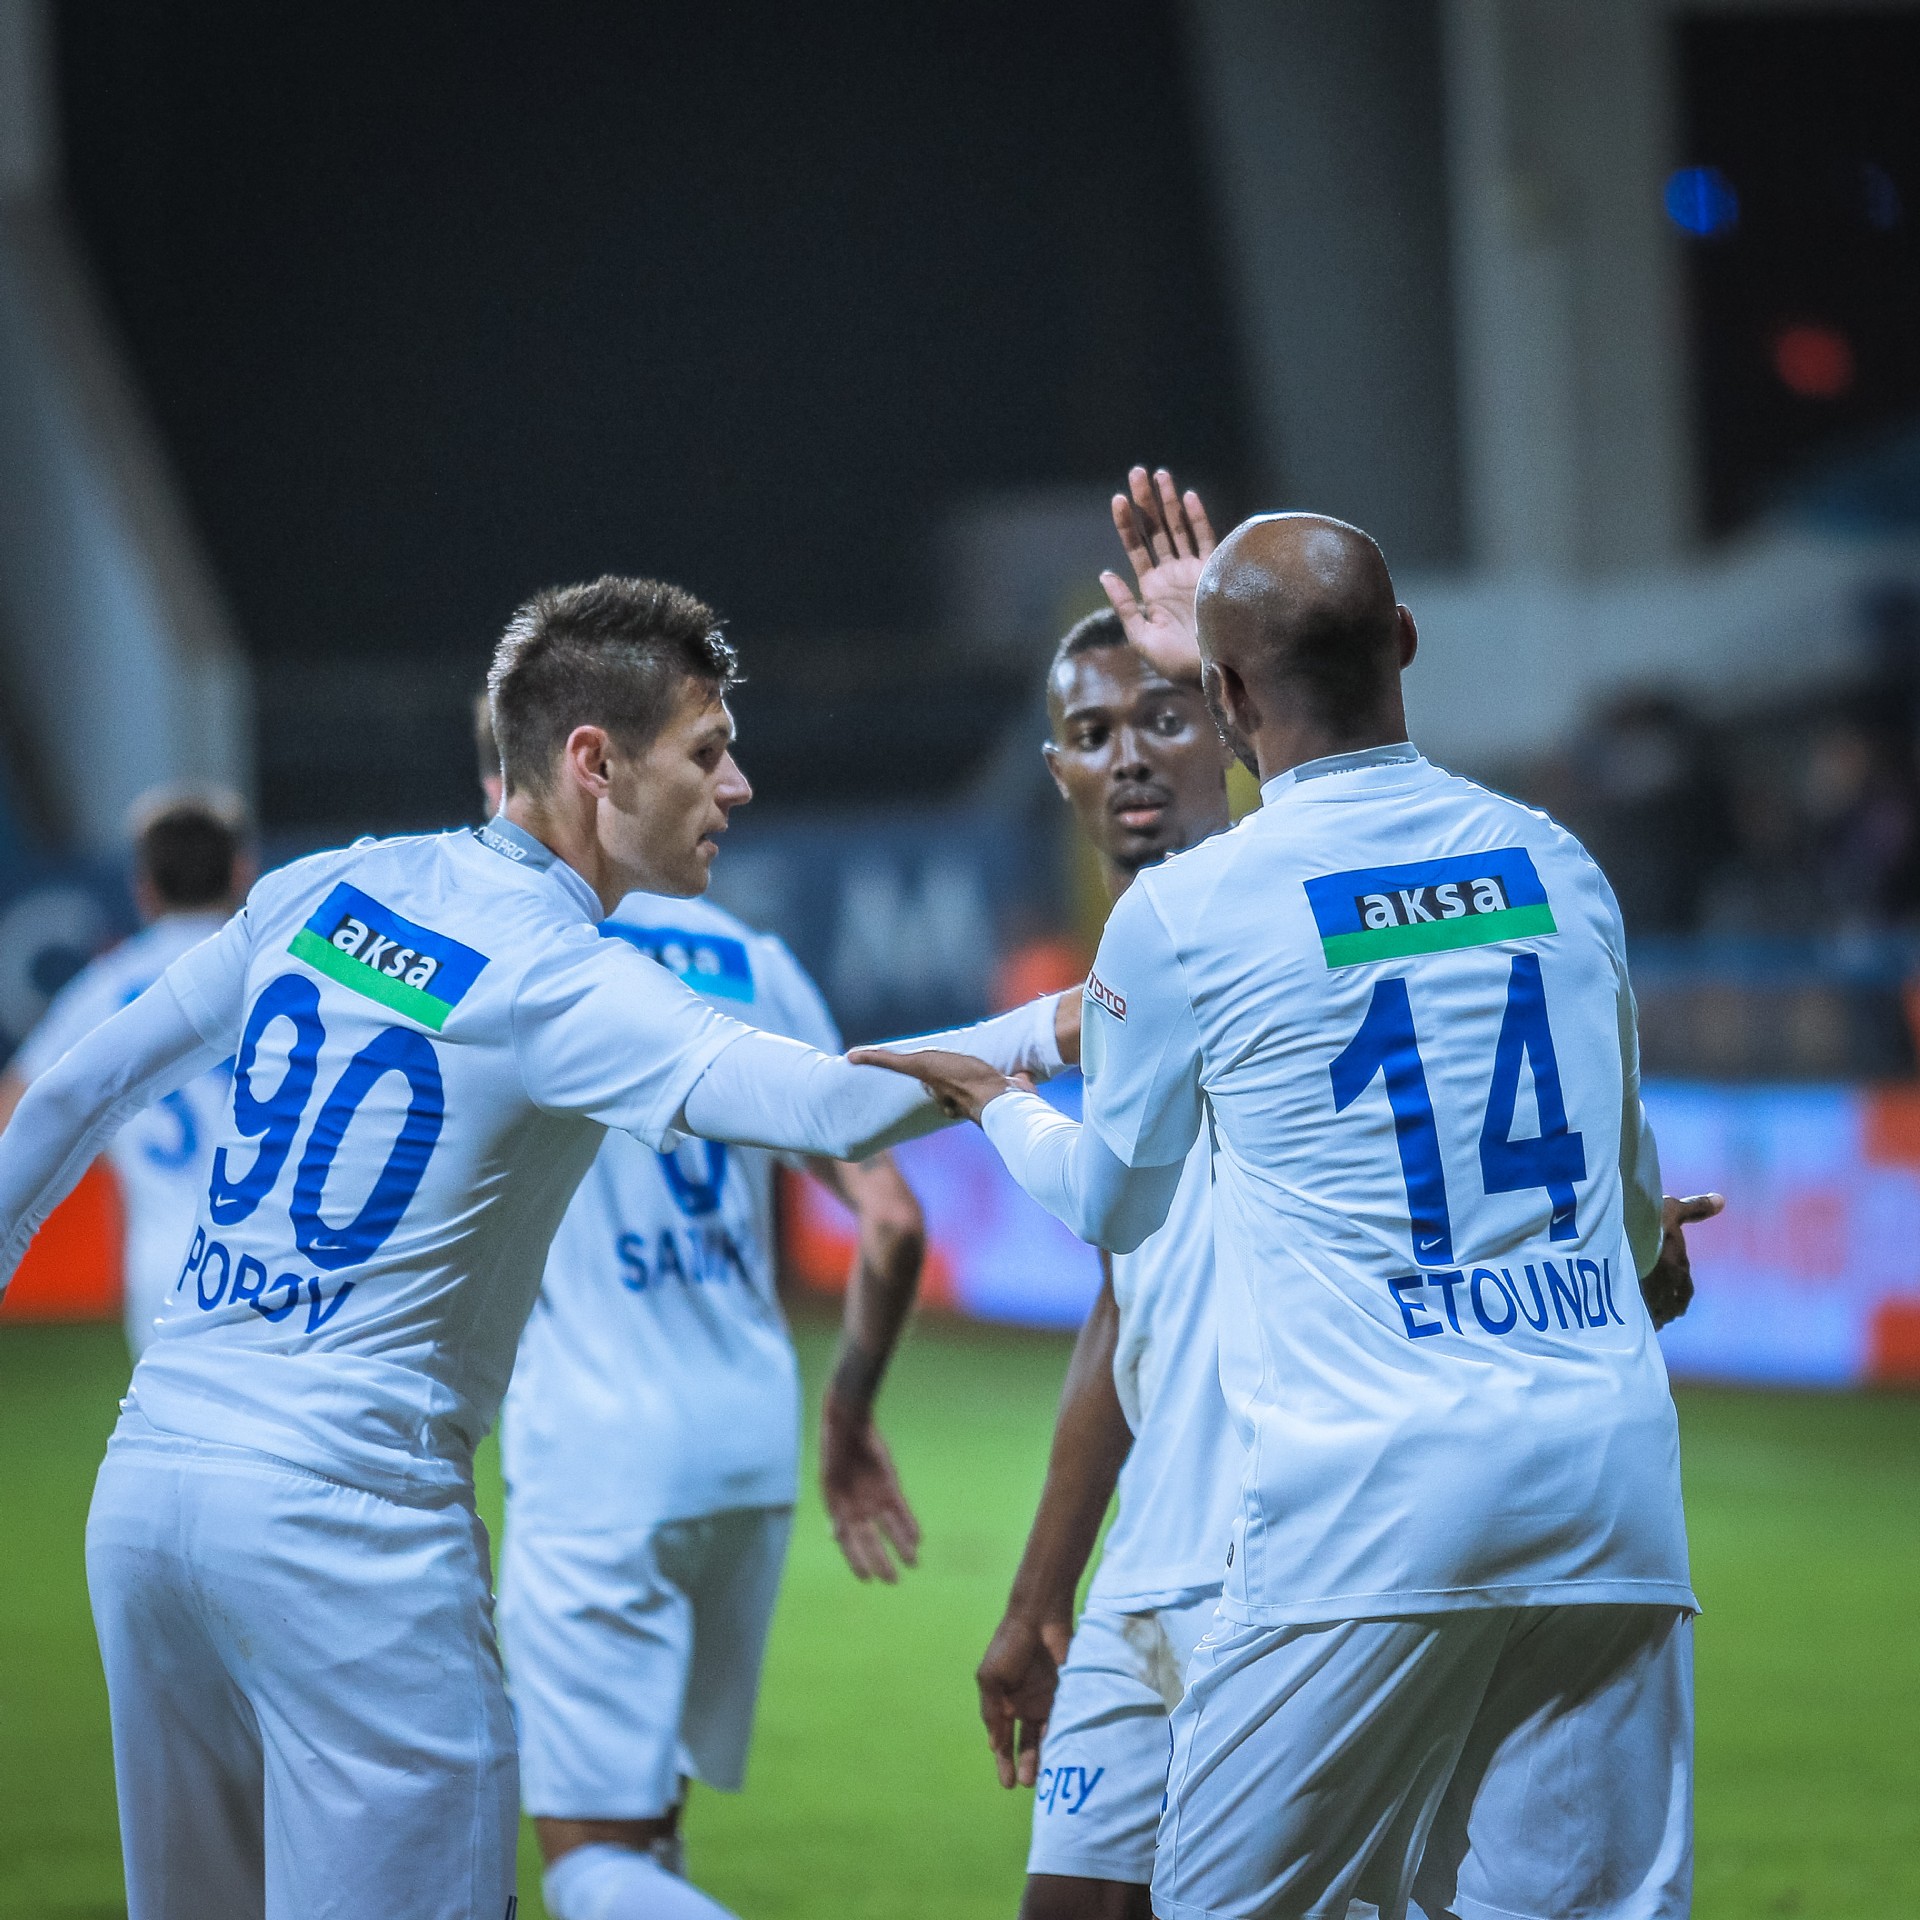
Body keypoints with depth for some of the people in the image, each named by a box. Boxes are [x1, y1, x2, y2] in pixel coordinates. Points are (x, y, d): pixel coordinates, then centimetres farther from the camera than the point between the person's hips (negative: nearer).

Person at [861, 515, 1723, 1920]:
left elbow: (1110, 1208, 17)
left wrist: (994, 1100, 38)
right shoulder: (1558, 866, 12)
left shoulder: (1180, 916, 0)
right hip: (1616, 1475, 4)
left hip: (1372, 1498, -4)